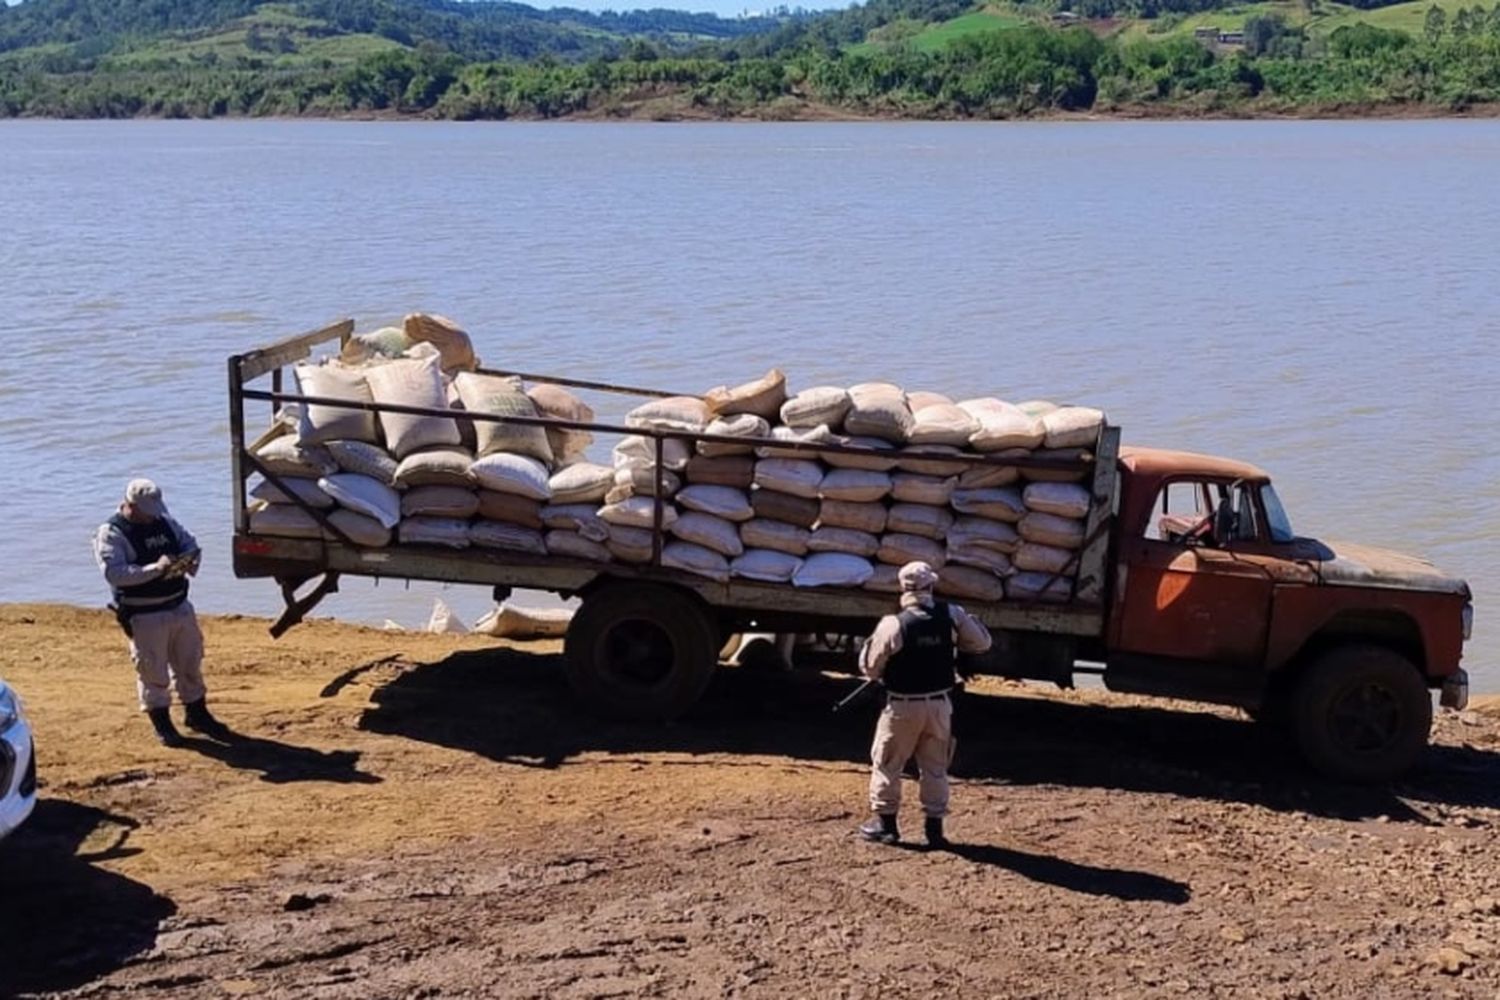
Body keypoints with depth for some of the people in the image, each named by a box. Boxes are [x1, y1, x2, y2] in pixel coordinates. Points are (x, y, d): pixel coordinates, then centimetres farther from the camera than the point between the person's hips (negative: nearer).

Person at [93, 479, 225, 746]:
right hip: (145, 616, -6)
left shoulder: (165, 522, 6)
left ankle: (197, 714, 32)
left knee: (190, 664, 16)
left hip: (179, 607, 6)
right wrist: (155, 568, -34)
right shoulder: (111, 534, -14)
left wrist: (190, 561, -11)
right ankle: (162, 723, 17)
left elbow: (191, 544, 14)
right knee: (153, 671, 2)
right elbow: (113, 573, -26)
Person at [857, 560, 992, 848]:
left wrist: (870, 642, 8)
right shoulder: (951, 616, -10)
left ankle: (885, 822, 20)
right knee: (935, 767, 15)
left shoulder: (893, 625, -17)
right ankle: (934, 826, 17)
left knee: (887, 764, 14)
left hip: (903, 706, -3)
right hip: (939, 705, 3)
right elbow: (982, 642, 2)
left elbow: (870, 668, -9)